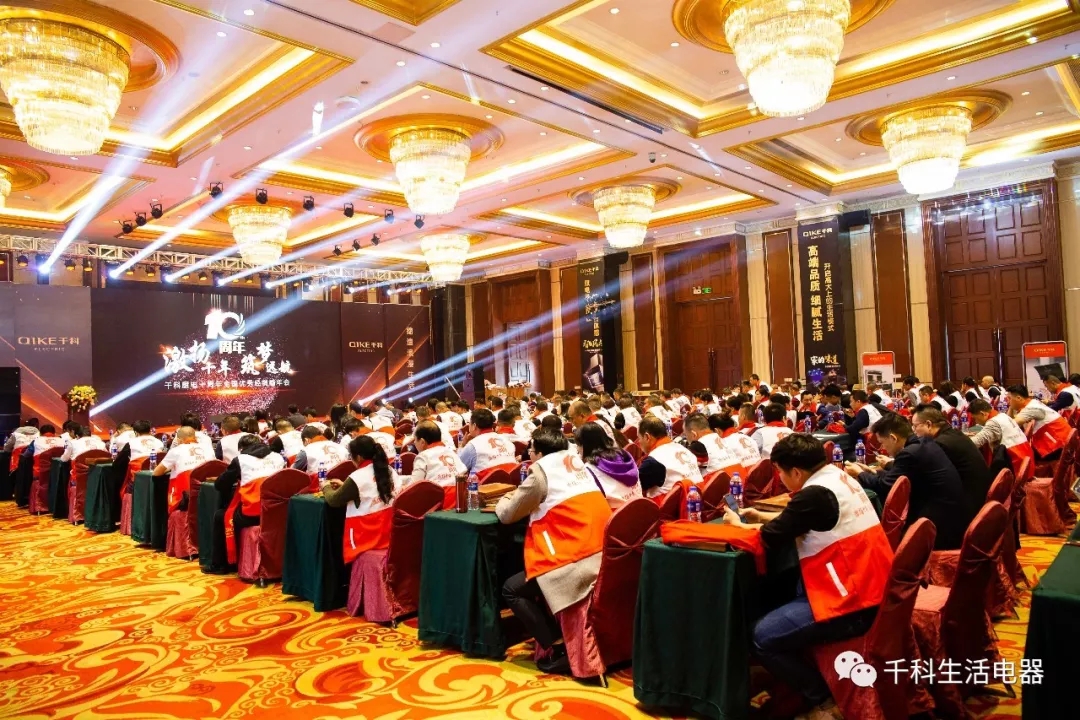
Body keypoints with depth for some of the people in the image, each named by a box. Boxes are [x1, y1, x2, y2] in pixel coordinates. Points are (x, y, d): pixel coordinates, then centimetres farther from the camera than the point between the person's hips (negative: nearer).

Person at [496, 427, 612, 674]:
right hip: (602, 557, 9)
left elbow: (507, 515, 3)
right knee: (533, 581, 27)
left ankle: (558, 651, 3)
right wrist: (520, 497, 25)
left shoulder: (541, 469, -5)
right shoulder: (576, 463, 18)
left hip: (578, 562, -9)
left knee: (513, 589, 8)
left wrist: (504, 500, 23)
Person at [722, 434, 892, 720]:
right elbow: (796, 521, 23)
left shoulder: (816, 493, -20)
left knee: (763, 637, -7)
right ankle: (810, 667, 27)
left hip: (854, 603, -10)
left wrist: (738, 525, 6)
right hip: (872, 589, 10)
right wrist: (762, 517, 22)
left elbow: (771, 539, -11)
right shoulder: (838, 478, 8)